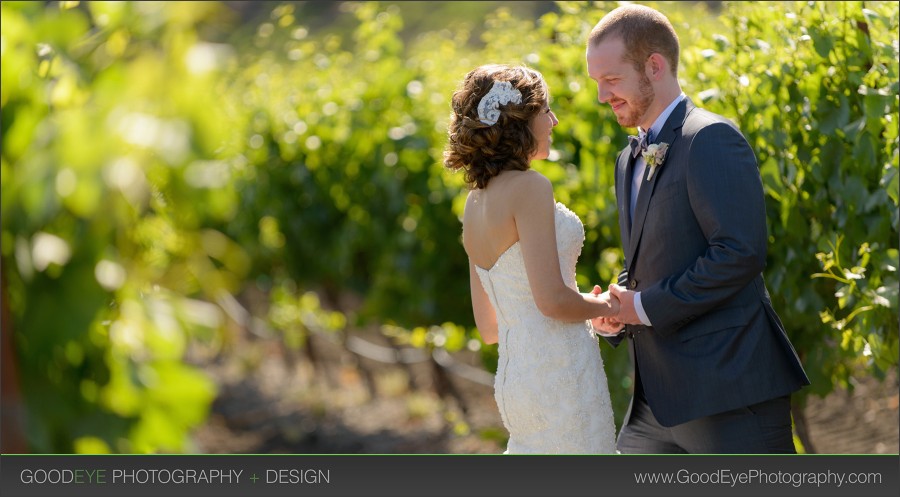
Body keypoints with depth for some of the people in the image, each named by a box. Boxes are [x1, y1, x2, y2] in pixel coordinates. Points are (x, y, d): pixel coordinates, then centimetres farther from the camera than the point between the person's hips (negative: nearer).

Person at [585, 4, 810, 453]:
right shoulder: (630, 160, 19)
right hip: (659, 396, 9)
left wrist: (647, 306, -15)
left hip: (730, 390, -9)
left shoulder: (711, 139, -10)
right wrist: (616, 308, 4)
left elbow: (741, 252, -20)